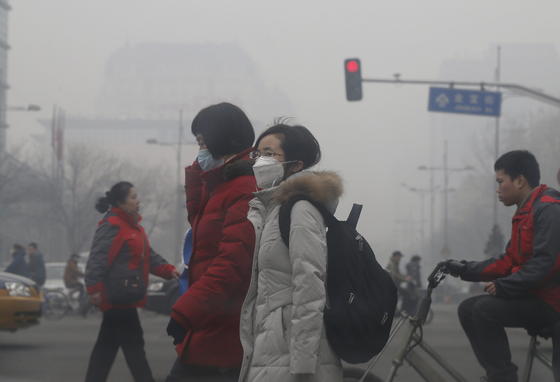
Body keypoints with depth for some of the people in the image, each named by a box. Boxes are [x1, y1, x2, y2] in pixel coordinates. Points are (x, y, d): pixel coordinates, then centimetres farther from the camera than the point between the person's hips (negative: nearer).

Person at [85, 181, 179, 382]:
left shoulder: (134, 227, 19)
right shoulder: (111, 226, -14)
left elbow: (149, 256, 18)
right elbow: (97, 259, -22)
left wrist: (168, 270, 4)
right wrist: (94, 288, -28)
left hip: (125, 297, 10)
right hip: (117, 296, -10)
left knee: (107, 345, 12)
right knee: (133, 343, -6)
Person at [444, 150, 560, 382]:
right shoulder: (525, 213, 15)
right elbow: (508, 263, 14)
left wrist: (503, 286, -21)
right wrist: (465, 270, 8)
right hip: (533, 296, 10)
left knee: (486, 309, -24)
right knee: (468, 309, 3)